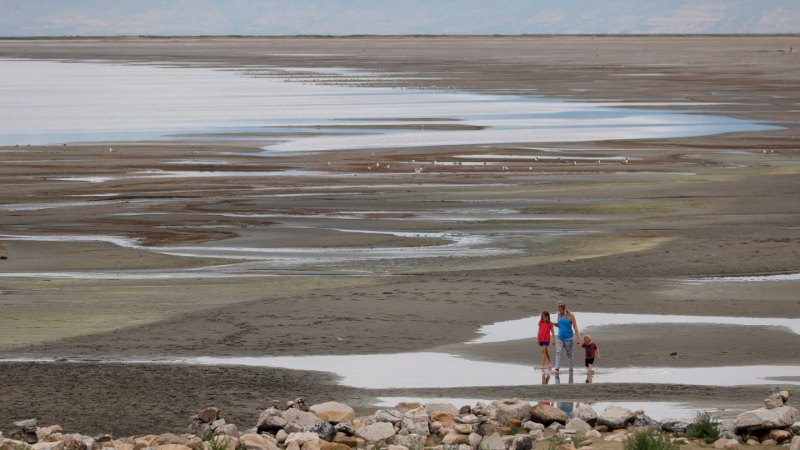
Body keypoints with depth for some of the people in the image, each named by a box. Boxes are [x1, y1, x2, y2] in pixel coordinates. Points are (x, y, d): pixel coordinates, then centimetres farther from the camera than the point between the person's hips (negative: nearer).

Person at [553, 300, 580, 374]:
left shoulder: (570, 315, -9)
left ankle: (571, 370, 14)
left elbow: (575, 327, -10)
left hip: (568, 338, -5)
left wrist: (577, 338, -15)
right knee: (558, 353, -10)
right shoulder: (559, 315, 8)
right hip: (560, 338, 5)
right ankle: (557, 369, -17)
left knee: (569, 354, 5)